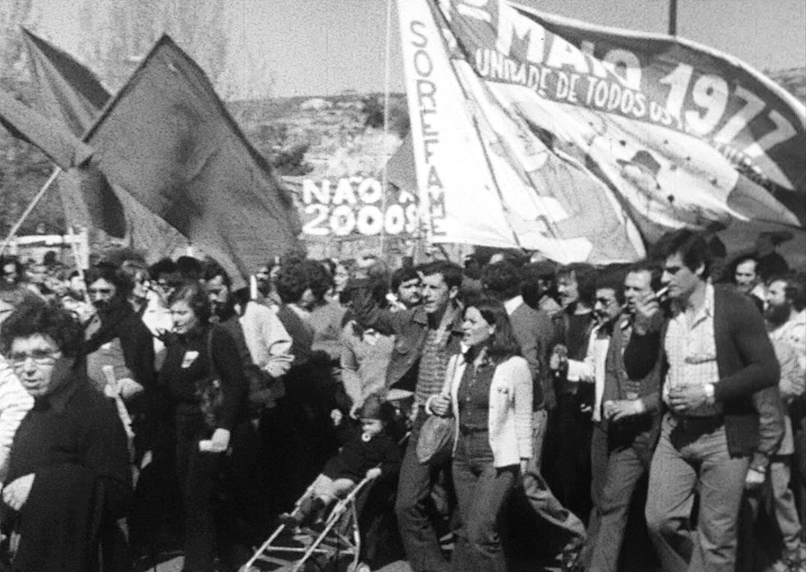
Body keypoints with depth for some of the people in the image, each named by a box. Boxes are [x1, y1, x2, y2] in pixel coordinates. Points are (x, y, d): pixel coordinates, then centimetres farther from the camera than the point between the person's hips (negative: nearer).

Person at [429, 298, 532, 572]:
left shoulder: (515, 365, -9)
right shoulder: (457, 362, 7)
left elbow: (524, 417, -5)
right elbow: (449, 403, 18)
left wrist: (524, 457, -6)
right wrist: (436, 403, -4)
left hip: (498, 458, -6)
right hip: (463, 456, 6)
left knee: (479, 532, -12)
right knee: (467, 532, 11)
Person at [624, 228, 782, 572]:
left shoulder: (736, 308, -10)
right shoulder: (662, 311, 3)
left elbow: (768, 370, -13)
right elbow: (635, 371, 7)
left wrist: (710, 393, -19)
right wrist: (641, 327, -10)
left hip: (724, 435, -4)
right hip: (675, 431, 5)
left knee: (716, 537, 1)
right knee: (659, 520, 2)